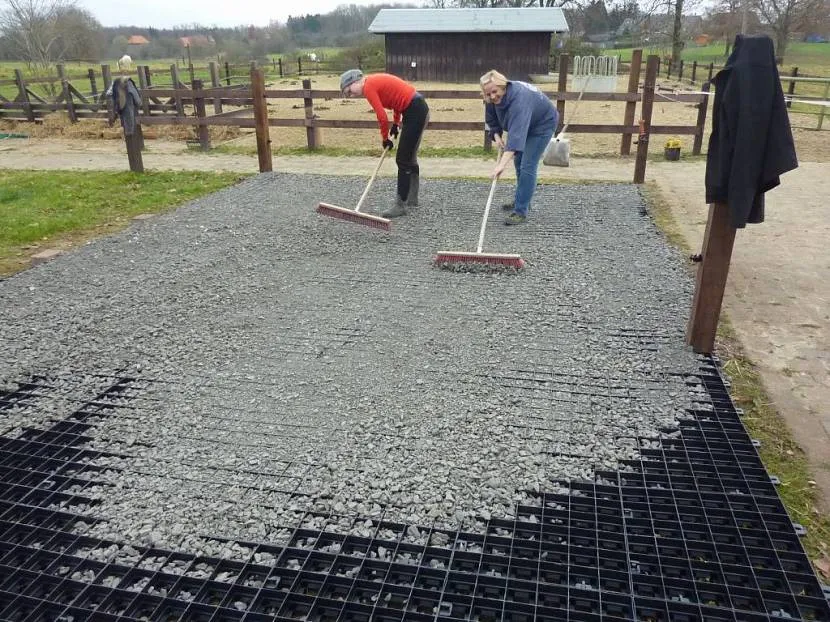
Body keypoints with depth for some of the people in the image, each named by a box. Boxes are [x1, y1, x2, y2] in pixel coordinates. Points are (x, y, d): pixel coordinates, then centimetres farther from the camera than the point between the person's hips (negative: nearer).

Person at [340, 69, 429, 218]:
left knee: (403, 160, -5)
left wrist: (385, 138, 2)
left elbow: (382, 118, -13)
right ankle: (412, 199, 29)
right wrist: (396, 123, 18)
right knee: (410, 157, 18)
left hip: (415, 112, -10)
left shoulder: (368, 87, -12)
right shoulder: (375, 81, 14)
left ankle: (400, 206, -1)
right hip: (419, 109, 10)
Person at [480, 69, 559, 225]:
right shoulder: (493, 99, -18)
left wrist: (502, 164, -61)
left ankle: (521, 212, -13)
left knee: (528, 166, -15)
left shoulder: (519, 99, -41)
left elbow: (516, 134, -53)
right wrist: (497, 135, -15)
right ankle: (521, 200, 31)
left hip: (543, 124, -8)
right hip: (525, 124, 9)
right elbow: (491, 119, 3)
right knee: (519, 161, 16)